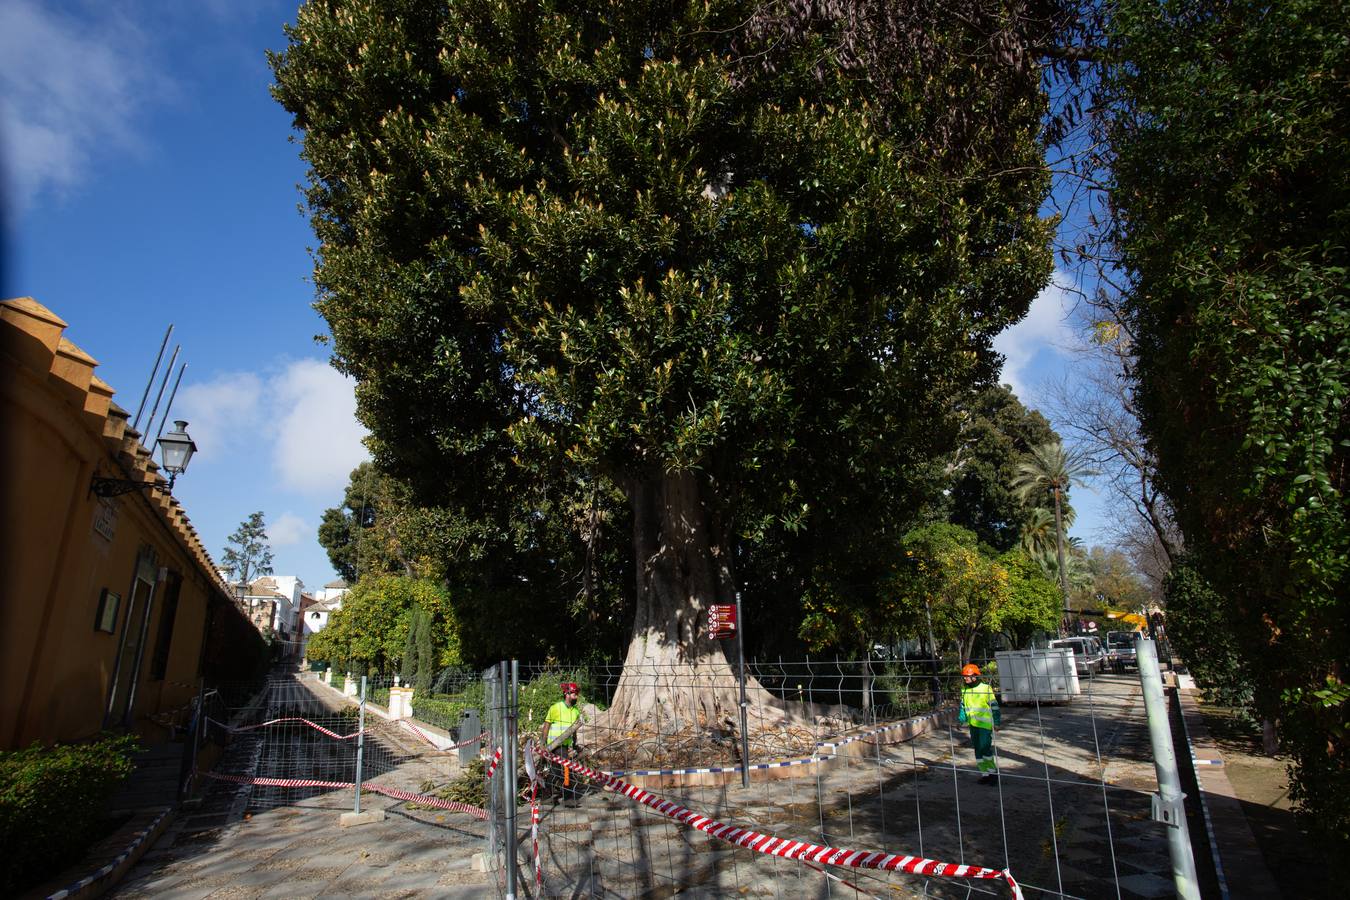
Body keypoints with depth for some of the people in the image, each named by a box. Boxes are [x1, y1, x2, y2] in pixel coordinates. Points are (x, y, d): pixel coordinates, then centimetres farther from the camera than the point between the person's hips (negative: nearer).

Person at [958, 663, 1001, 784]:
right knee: (978, 750, 9)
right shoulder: (964, 690, 8)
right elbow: (963, 707, 18)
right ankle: (985, 774, 19)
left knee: (985, 748, -11)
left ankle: (993, 772, 6)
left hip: (985, 724, -6)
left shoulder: (986, 689, -10)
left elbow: (994, 707, -7)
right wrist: (961, 720, 13)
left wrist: (997, 722, -8)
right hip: (973, 725, 6)